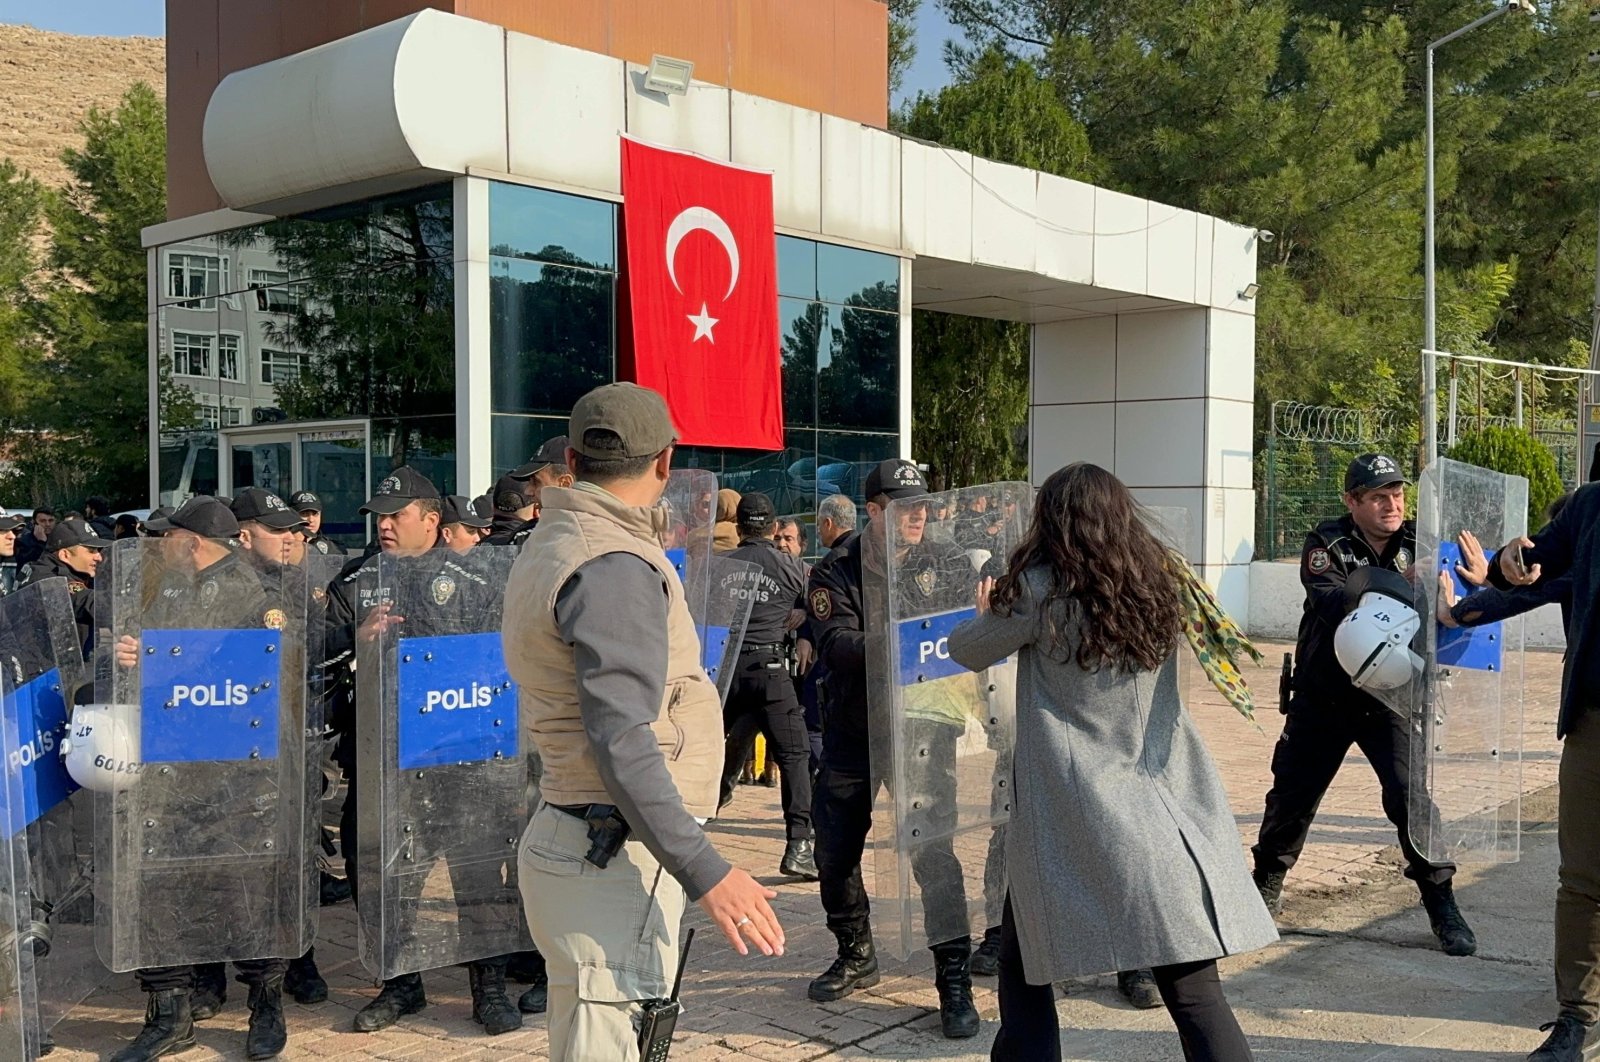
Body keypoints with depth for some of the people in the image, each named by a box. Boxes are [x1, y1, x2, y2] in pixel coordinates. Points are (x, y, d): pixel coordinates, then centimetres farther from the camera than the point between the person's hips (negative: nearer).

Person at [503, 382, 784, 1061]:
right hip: (612, 858, -10)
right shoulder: (615, 566, -17)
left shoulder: (550, 546, 14)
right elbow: (620, 741, -24)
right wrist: (703, 870, -26)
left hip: (568, 838, 10)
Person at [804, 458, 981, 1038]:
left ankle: (954, 976, 6)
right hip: (852, 728, 2)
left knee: (932, 848, -9)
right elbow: (834, 644, -16)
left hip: (924, 727, -2)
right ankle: (856, 956, 34)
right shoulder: (835, 572, -2)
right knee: (835, 849, 11)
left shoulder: (949, 563, 1)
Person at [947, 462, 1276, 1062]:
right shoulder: (1158, 586, 8)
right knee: (1192, 985, 1)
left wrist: (989, 613, 28)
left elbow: (968, 653, 7)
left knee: (1023, 962, 16)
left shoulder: (1040, 590, -6)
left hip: (1069, 814, -4)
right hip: (1162, 809, 4)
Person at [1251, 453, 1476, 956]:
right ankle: (1267, 882, 30)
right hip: (1322, 699, 0)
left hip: (1389, 699, 1)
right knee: (1292, 796, 7)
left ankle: (1442, 905, 3)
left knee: (1412, 794, -12)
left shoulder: (1417, 544, -3)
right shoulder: (1326, 544, -11)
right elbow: (1332, 603, -28)